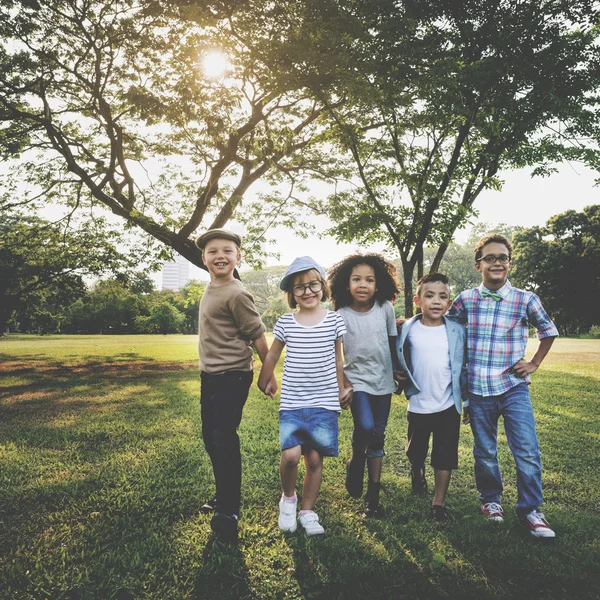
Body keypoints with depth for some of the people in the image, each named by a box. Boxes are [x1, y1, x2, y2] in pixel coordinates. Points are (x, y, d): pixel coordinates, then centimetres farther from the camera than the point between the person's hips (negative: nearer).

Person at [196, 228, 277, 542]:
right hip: (209, 375, 10)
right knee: (210, 437, 18)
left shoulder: (236, 295, -18)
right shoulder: (210, 290, 9)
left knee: (224, 439, -6)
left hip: (231, 377, -10)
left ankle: (229, 511, 7)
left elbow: (257, 335, -13)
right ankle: (223, 496, 35)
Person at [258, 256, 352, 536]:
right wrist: (264, 382, 22)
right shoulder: (285, 323, 0)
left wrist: (342, 390, 18)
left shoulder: (334, 320, 1)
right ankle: (288, 498, 15)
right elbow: (272, 356, 14)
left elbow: (337, 361, 11)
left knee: (315, 458, 5)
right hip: (292, 403, 0)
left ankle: (308, 512, 26)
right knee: (291, 455, -15)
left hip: (324, 403, 1)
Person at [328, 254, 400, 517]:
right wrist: (343, 383, -9)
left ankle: (373, 494, 21)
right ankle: (356, 462, 10)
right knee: (365, 427, -23)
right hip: (357, 380, -2)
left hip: (383, 380, 2)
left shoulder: (386, 308, -5)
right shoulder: (341, 315, -10)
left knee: (378, 437, 8)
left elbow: (393, 343, 7)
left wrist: (397, 373, 13)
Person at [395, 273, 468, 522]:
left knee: (445, 456, 5)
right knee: (416, 451, 17)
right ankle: (417, 474, 49)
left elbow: (464, 367, 4)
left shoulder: (458, 331, -4)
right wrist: (402, 381, -1)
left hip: (448, 406, 0)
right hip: (418, 406, 1)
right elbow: (397, 360, 8)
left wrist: (467, 399, 6)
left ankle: (439, 502, 21)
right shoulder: (407, 330, -7)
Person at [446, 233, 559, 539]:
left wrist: (534, 363, 9)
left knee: (528, 451, -4)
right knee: (485, 451, 13)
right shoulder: (465, 299, -1)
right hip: (478, 390, 1)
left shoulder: (526, 300, -3)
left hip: (513, 388, -1)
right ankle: (490, 499, 33)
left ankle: (530, 510, 13)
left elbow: (549, 330, 14)